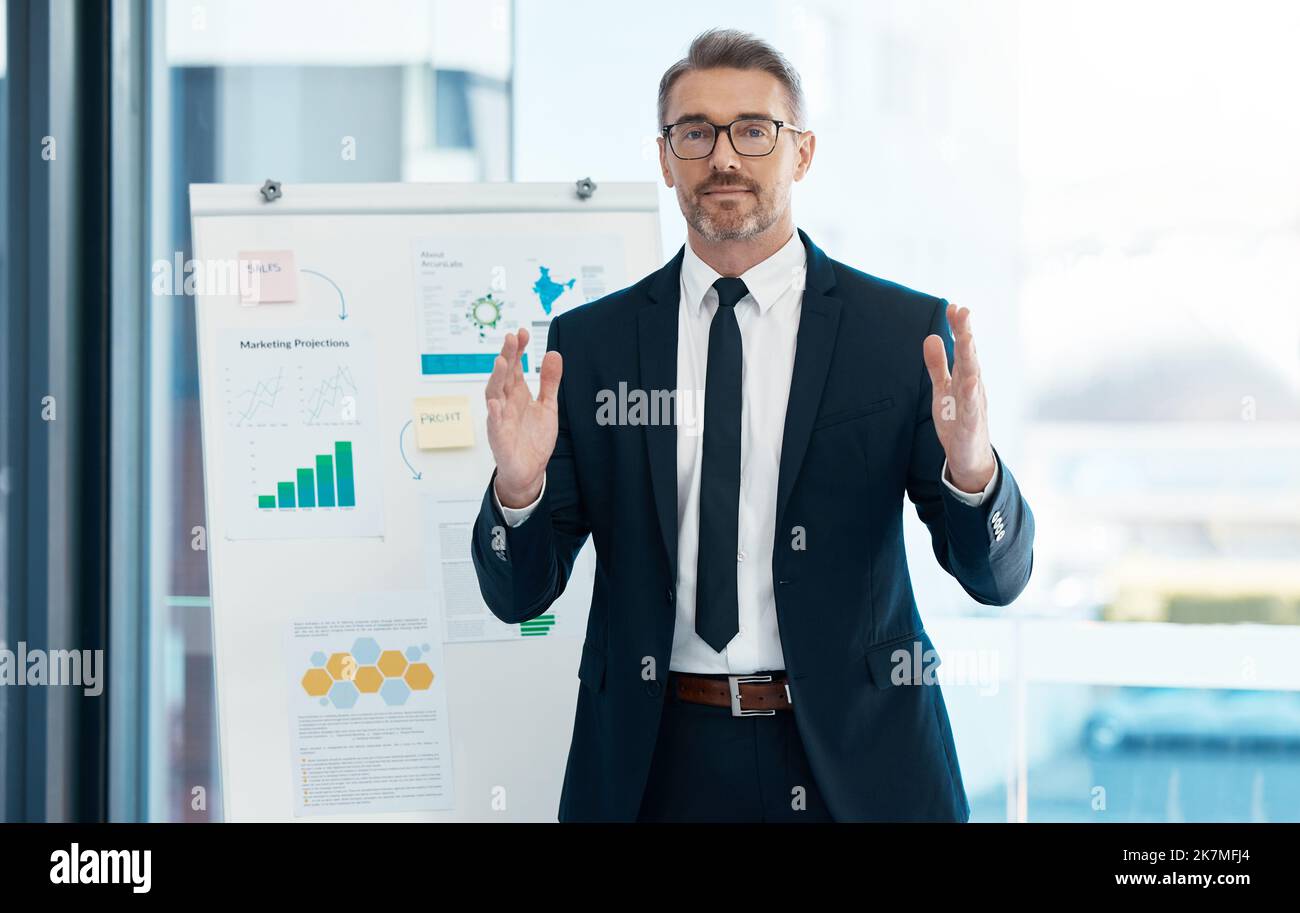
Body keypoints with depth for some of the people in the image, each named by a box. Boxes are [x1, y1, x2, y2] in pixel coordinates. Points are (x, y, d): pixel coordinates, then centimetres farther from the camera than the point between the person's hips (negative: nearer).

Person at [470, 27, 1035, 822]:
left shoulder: (906, 332, -2)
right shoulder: (589, 343, 2)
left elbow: (998, 577, -3)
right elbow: (518, 595, 2)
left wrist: (971, 468, -24)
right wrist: (518, 487, -18)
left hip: (852, 761, -1)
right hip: (655, 763, 1)